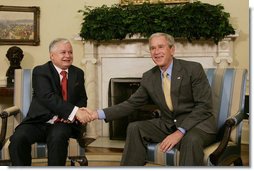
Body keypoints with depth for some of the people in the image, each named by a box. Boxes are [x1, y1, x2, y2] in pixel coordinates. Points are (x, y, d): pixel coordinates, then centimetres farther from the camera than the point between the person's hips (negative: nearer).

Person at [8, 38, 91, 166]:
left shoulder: (78, 73, 12)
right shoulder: (40, 71, -3)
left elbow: (82, 99, 16)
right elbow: (47, 97, -19)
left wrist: (73, 116, -8)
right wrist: (74, 111, -32)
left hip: (64, 122, 2)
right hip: (39, 121, -1)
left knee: (58, 137, -33)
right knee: (18, 138, -29)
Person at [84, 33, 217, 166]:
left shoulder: (193, 69, -11)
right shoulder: (148, 77, 4)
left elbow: (204, 106, -15)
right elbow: (132, 103, 5)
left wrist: (180, 132, -25)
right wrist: (98, 114, -7)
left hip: (198, 123, -5)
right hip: (168, 125, 5)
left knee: (191, 140, -36)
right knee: (134, 128, -11)